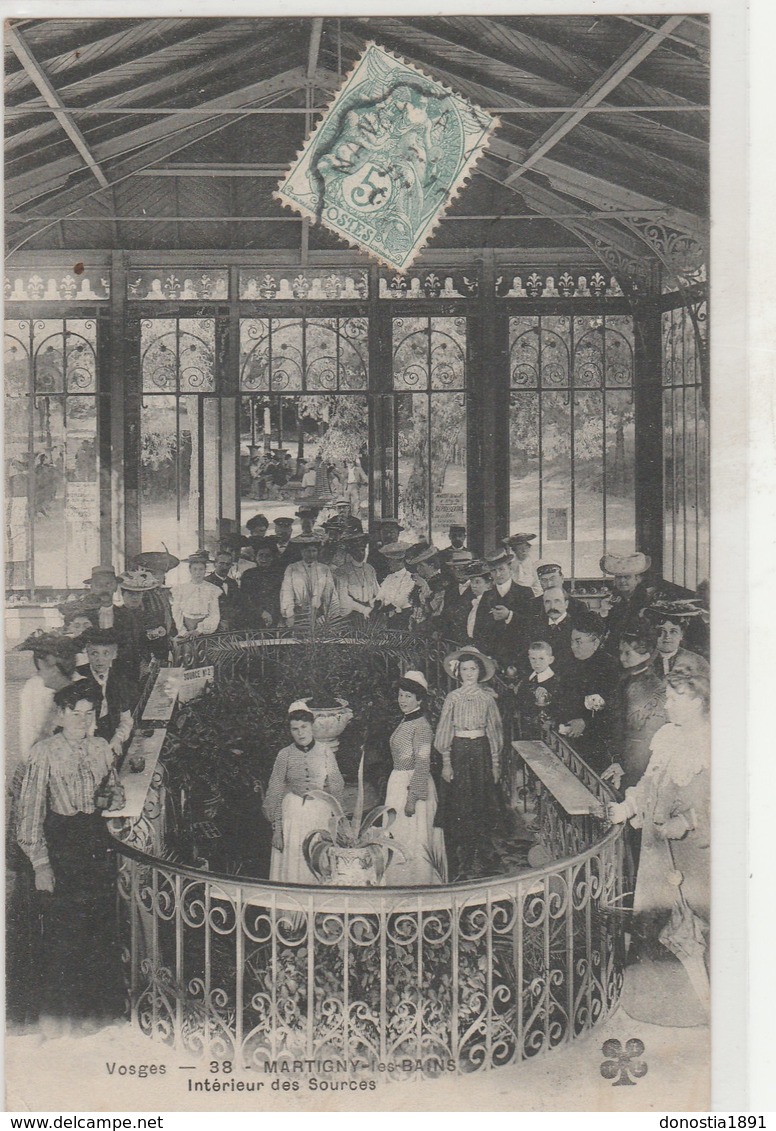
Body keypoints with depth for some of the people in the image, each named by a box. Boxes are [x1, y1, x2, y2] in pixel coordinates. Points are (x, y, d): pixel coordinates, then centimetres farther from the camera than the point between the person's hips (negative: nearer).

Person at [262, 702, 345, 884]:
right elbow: (274, 793, 2)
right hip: (292, 813, -1)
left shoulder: (325, 751, 3)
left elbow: (337, 786, 9)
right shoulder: (285, 755, 0)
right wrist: (277, 829, -3)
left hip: (321, 813, 1)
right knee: (290, 867, -2)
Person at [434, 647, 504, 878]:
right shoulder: (453, 698, 0)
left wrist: (496, 762, 7)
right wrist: (446, 762, -2)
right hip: (460, 750, -2)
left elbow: (494, 729, 10)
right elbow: (445, 731, 2)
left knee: (483, 802, 2)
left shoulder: (487, 697, 5)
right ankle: (461, 859, 4)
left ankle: (478, 855, 11)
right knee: (459, 804, -2)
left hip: (482, 750, 2)